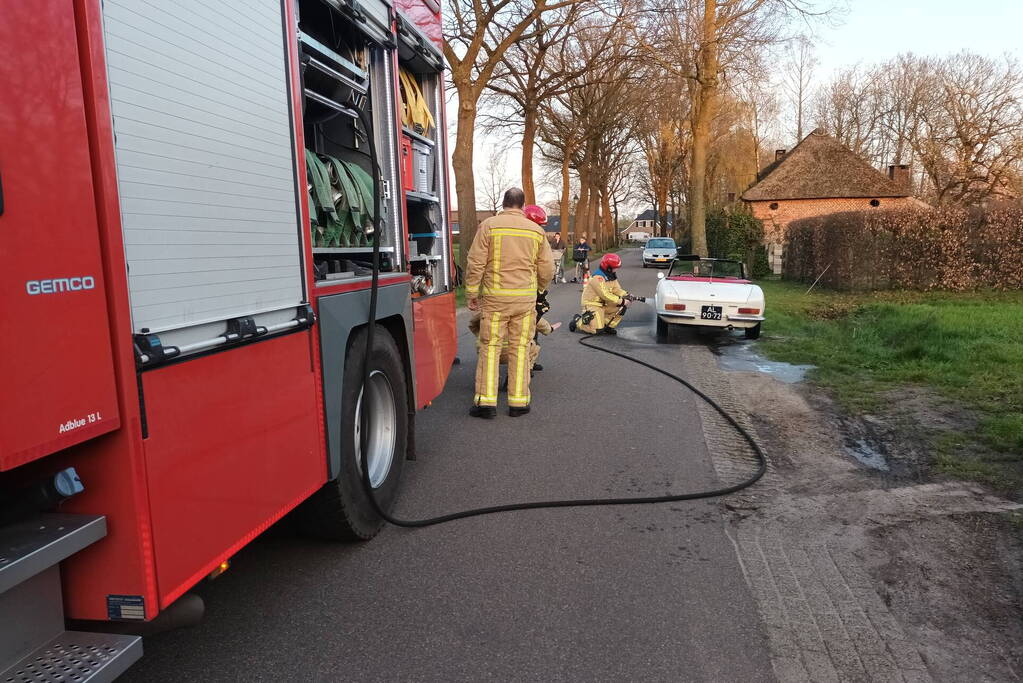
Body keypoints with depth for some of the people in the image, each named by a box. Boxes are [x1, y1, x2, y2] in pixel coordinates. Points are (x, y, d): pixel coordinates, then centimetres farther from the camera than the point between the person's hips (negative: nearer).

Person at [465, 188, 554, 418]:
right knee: (520, 348, 8)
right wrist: (539, 288, 28)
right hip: (526, 298, 2)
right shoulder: (536, 230, 6)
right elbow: (547, 268, 9)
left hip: (495, 297, -2)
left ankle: (486, 401, 2)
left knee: (490, 347, 4)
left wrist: (472, 293, 3)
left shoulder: (489, 225, -3)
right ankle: (518, 401, 12)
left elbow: (475, 263, -6)